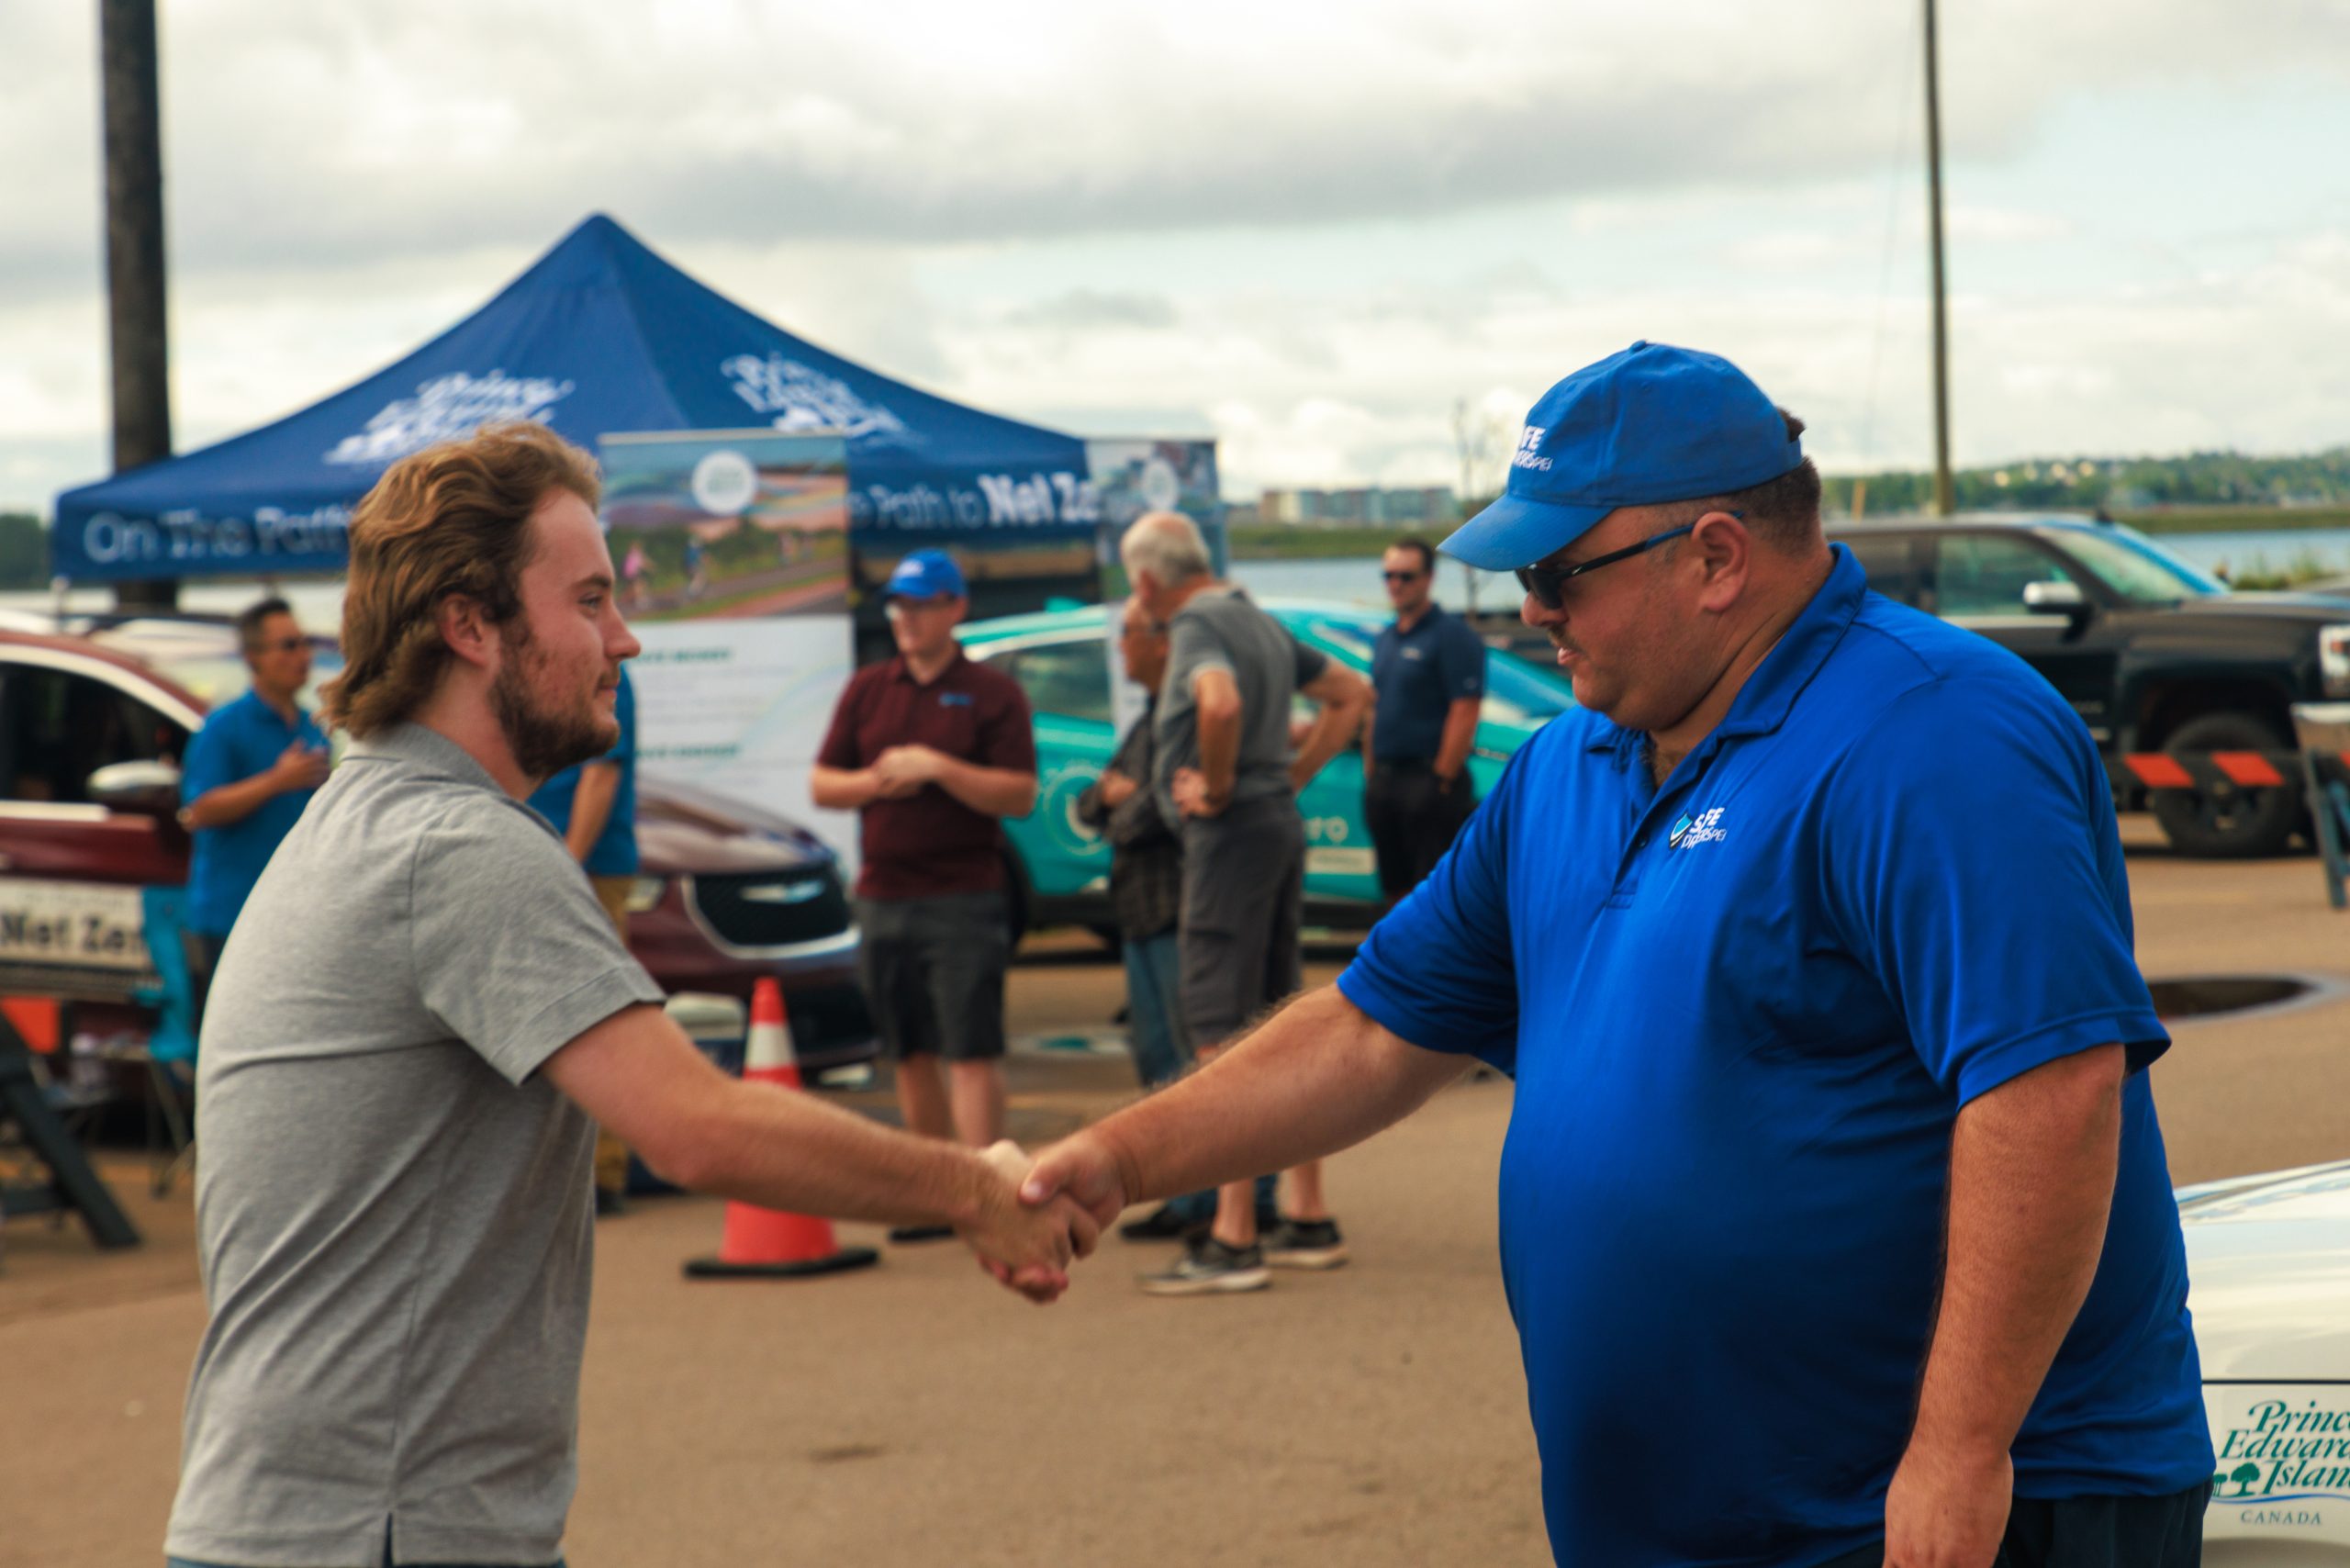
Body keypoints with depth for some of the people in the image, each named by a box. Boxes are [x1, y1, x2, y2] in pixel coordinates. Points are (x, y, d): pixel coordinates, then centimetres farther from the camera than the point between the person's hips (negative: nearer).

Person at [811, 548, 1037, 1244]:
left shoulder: (993, 693, -1)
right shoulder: (867, 690, 13)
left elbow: (1021, 795, -9)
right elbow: (822, 784, 12)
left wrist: (937, 769, -17)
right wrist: (877, 781, -8)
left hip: (965, 899, -5)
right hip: (883, 897, 5)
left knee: (972, 1052, -10)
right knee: (909, 1055, 9)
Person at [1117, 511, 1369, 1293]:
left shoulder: (1198, 626, -12)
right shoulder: (1263, 624, 17)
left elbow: (1221, 702, -33)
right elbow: (1350, 694, 26)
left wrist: (1218, 785, -18)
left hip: (1230, 830, -10)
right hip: (1279, 824, 10)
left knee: (1223, 1032, -9)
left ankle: (1233, 1241, -10)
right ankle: (1310, 1221, 19)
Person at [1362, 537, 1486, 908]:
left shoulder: (1451, 635, -8)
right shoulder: (1385, 640, 18)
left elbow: (1465, 712, -14)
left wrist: (1443, 779, -17)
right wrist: (1370, 774, 15)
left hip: (1427, 779, -8)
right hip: (1385, 779, 8)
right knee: (1395, 889, 12)